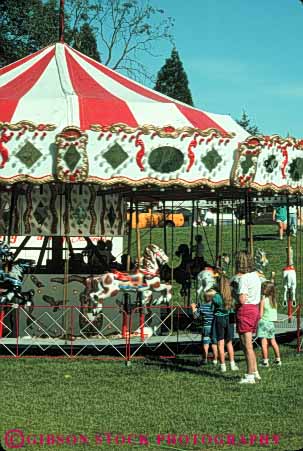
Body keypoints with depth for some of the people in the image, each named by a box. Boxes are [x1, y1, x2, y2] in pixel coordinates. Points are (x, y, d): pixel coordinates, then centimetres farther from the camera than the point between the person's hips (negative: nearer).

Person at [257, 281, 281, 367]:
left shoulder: (263, 300, -13)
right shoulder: (274, 300, 5)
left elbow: (260, 315, -14)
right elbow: (275, 313, 11)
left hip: (263, 322, -7)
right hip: (271, 322, 7)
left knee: (264, 343, -4)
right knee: (273, 342, 16)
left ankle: (265, 361, -5)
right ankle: (278, 360, 21)